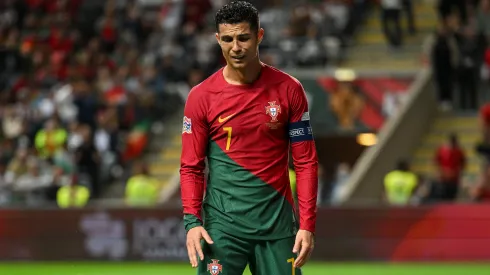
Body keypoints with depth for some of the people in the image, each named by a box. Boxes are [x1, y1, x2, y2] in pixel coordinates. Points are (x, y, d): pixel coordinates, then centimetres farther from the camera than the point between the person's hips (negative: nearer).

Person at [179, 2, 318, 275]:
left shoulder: (288, 89, 1)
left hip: (277, 222, 1)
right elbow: (191, 167, 2)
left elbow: (306, 162, 2)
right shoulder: (201, 96, 0)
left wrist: (307, 224, -5)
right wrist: (192, 221, -11)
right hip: (222, 225, -1)